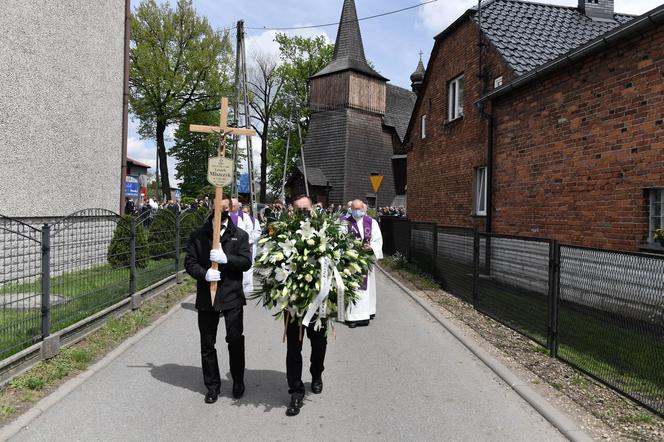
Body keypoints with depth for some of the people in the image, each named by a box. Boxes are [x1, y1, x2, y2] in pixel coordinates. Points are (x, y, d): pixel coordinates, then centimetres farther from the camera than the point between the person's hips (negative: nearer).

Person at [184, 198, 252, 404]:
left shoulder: (240, 236, 5)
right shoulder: (198, 236, 7)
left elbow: (246, 262, -4)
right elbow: (189, 262, 2)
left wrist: (226, 259, -20)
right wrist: (204, 274, -17)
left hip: (232, 295, -1)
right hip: (206, 296, 2)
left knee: (236, 340, 0)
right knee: (207, 344, 9)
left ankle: (238, 381, 22)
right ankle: (212, 385, 24)